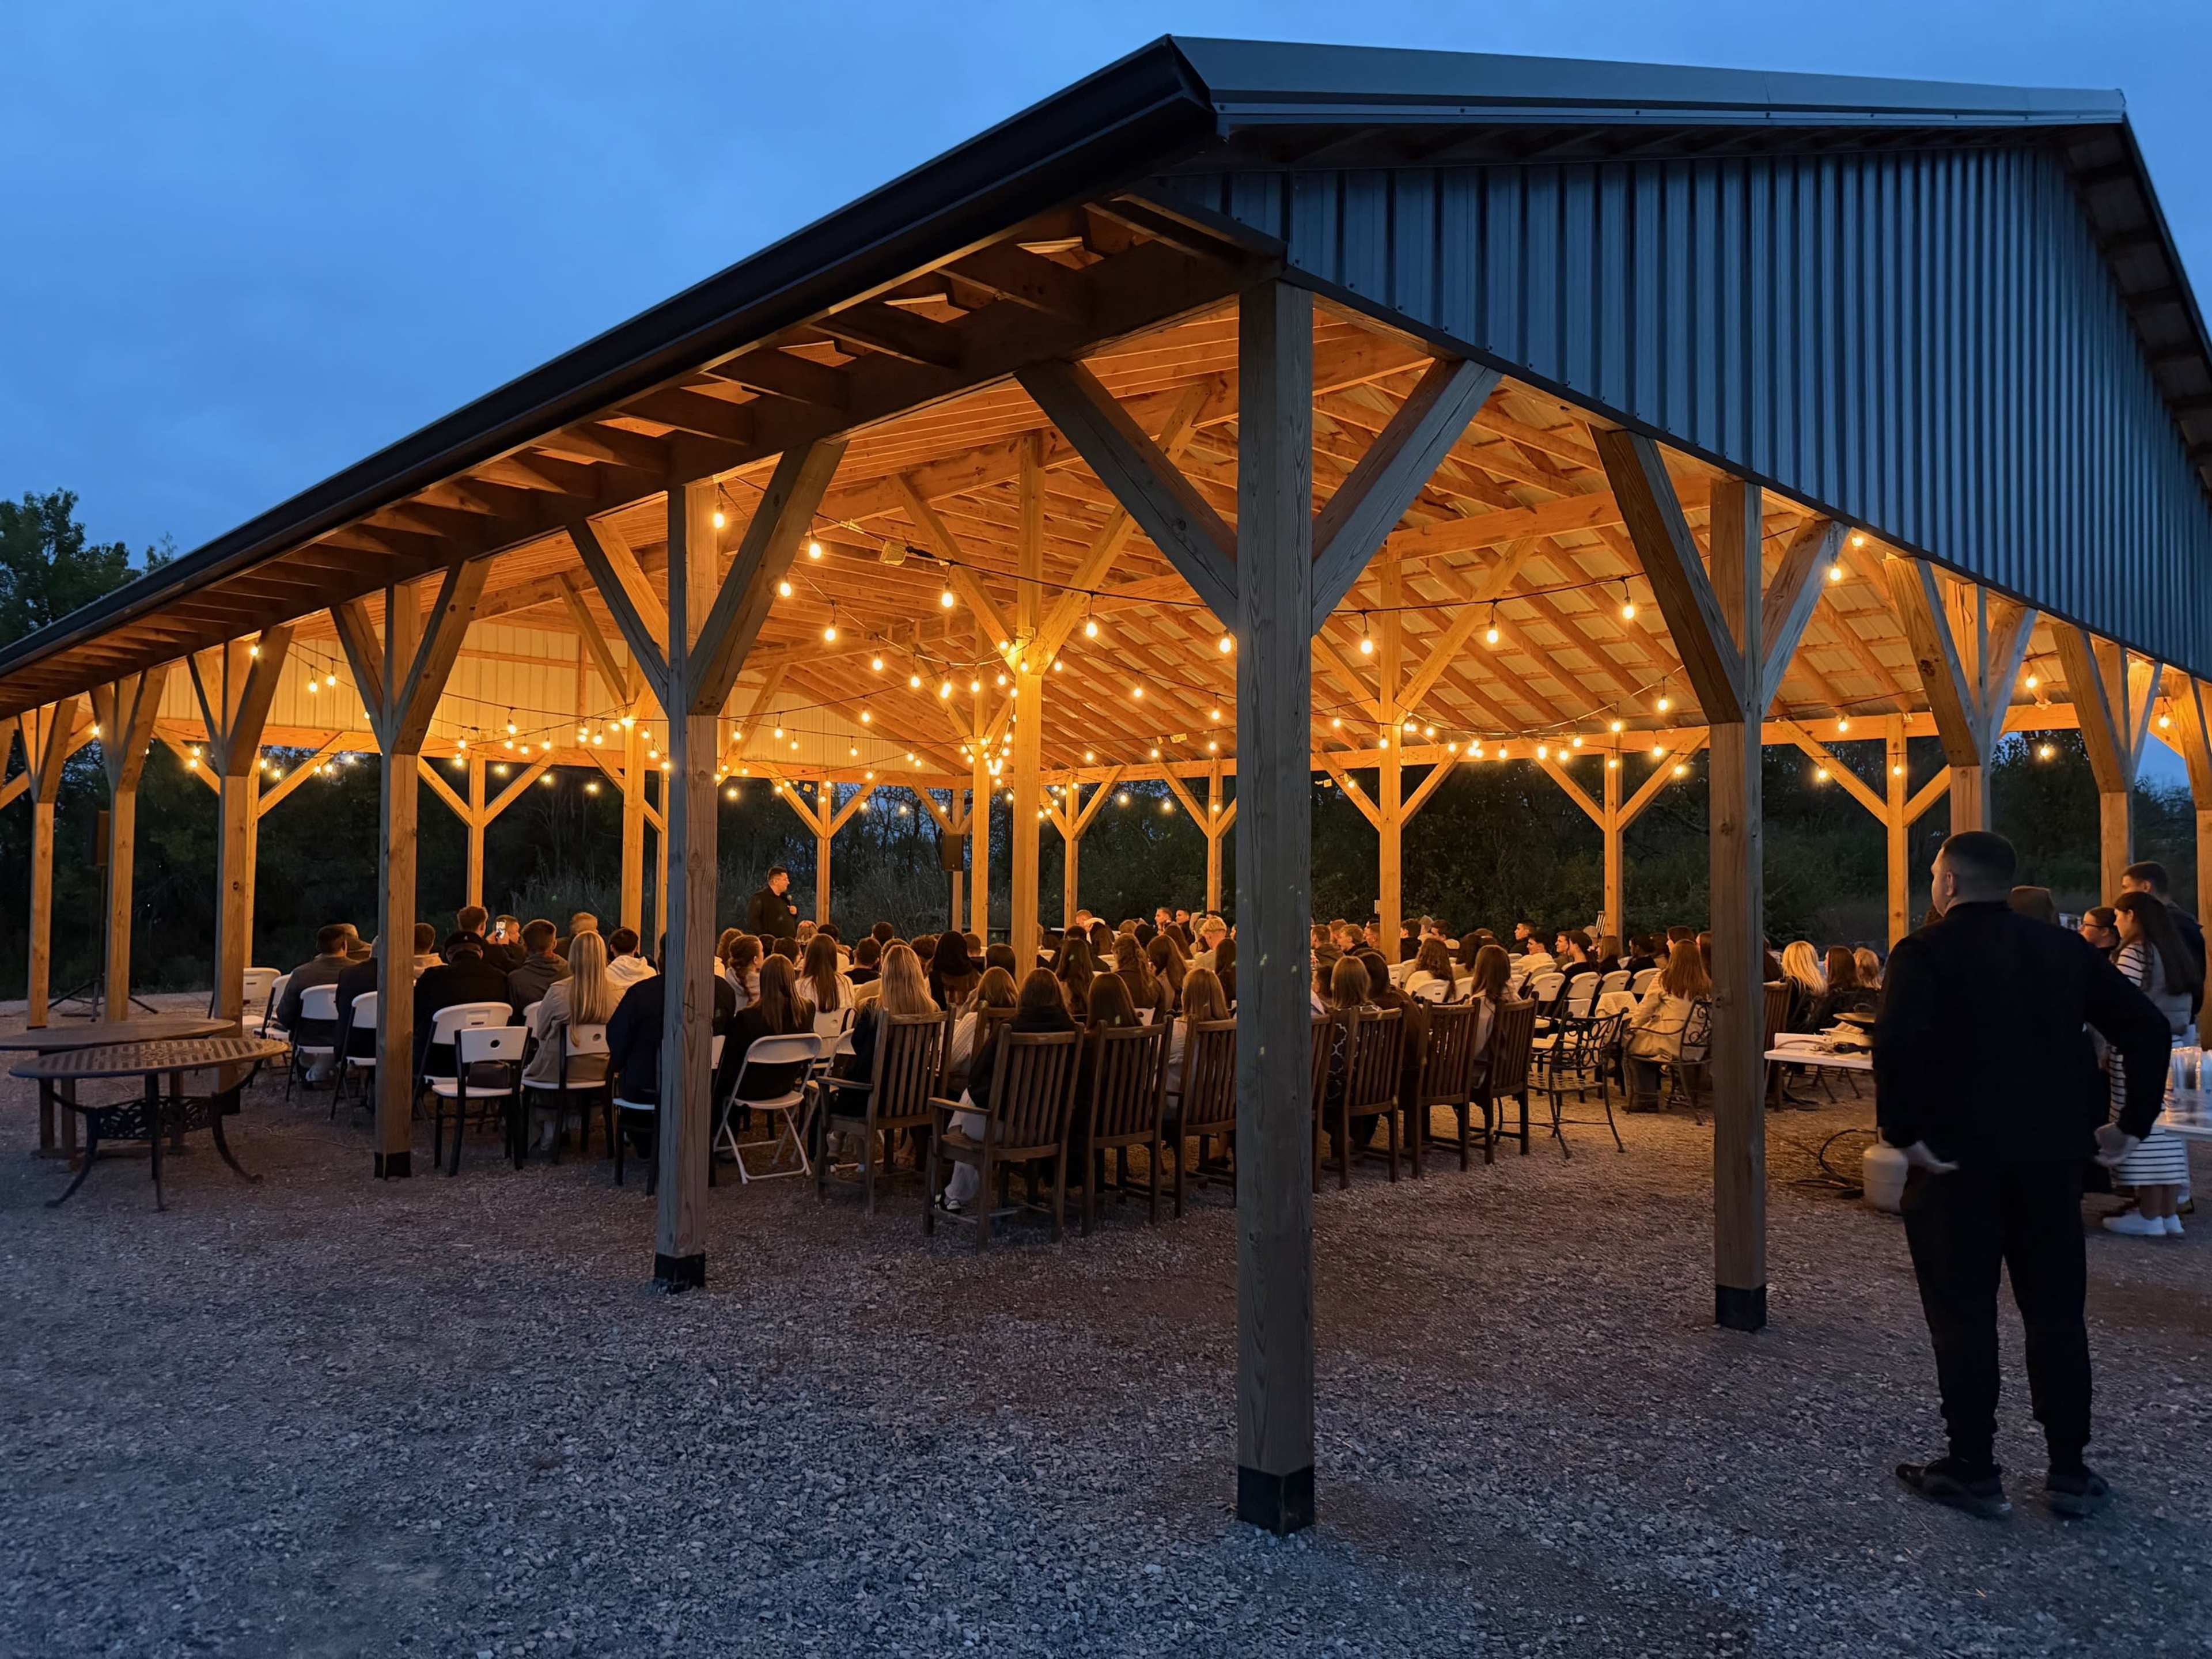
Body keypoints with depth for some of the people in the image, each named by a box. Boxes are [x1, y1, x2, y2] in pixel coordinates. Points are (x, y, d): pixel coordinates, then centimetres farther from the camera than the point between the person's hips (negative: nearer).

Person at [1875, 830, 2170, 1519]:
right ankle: (2070, 1470, 21)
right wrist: (2133, 1122, 7)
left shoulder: (1924, 952, -10)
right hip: (2051, 1156, 5)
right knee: (2056, 1311, 14)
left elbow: (1896, 1045, -25)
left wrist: (1903, 1133, -16)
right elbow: (2147, 1027, 3)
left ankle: (1973, 1469, 13)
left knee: (1963, 1314, 5)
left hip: (1956, 1156, -5)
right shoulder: (2064, 948, 6)